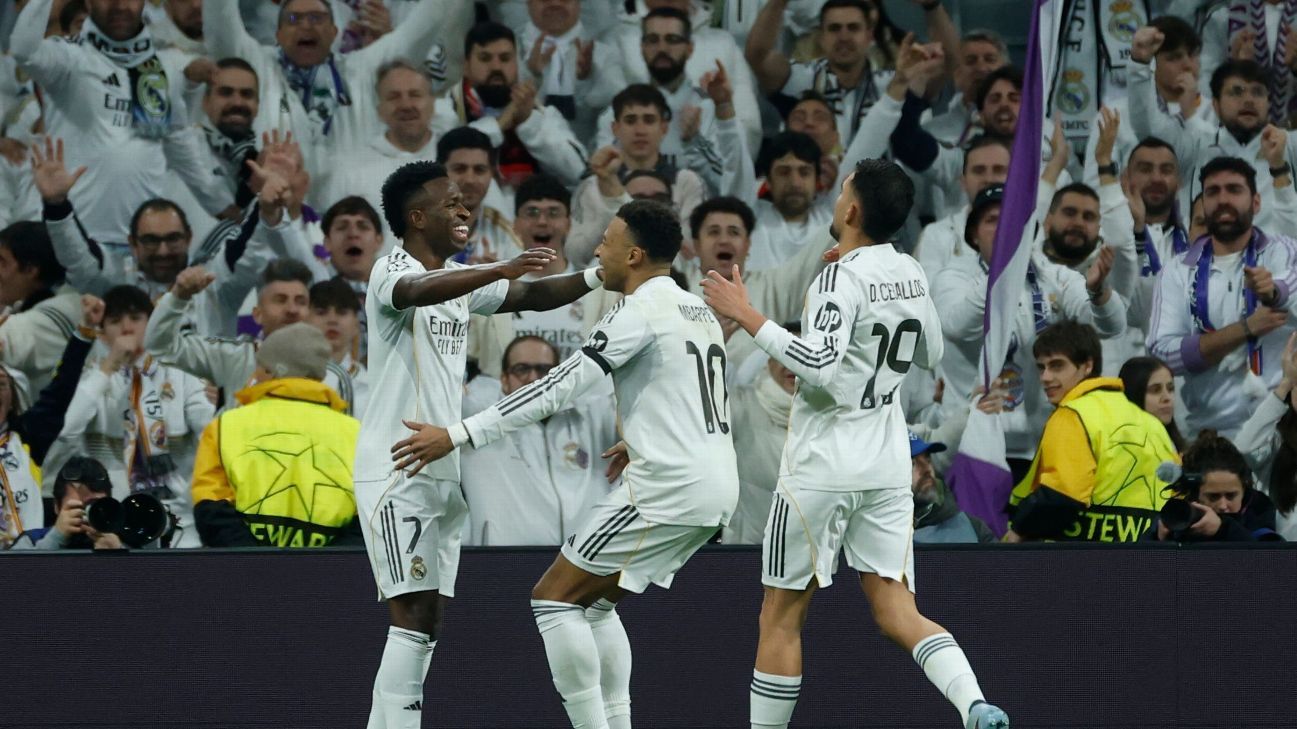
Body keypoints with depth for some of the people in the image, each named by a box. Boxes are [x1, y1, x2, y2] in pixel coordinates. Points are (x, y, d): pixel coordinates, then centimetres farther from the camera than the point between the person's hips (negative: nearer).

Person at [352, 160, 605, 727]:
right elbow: (418, 291, -33)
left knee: (428, 619, 8)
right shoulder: (392, 271, -11)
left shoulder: (461, 277, 15)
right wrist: (501, 271, -46)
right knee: (413, 612, -15)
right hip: (396, 470, -9)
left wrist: (596, 277, -6)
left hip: (443, 469, 9)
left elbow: (531, 296, 10)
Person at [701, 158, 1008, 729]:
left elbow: (820, 367, -27)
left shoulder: (841, 279, -16)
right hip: (888, 464, 7)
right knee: (897, 614, 1)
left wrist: (748, 317, -22)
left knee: (781, 618, 4)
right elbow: (930, 354, 21)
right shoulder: (910, 273, 6)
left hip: (824, 463, -7)